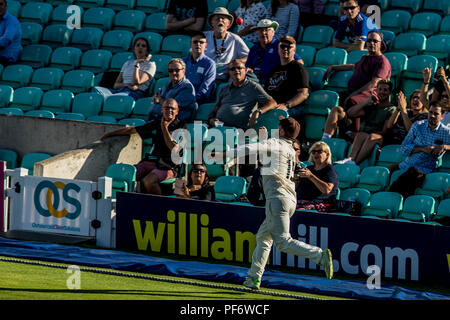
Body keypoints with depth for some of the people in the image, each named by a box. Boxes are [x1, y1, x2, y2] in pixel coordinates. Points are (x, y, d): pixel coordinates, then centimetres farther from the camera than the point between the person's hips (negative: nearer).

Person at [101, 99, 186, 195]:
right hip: (152, 161, 6)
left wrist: (164, 128, -8)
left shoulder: (181, 127, 2)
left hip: (169, 165, -6)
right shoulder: (155, 124, 17)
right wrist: (110, 134, 32)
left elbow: (174, 148, -11)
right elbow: (132, 130, 27)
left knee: (148, 180, -36)